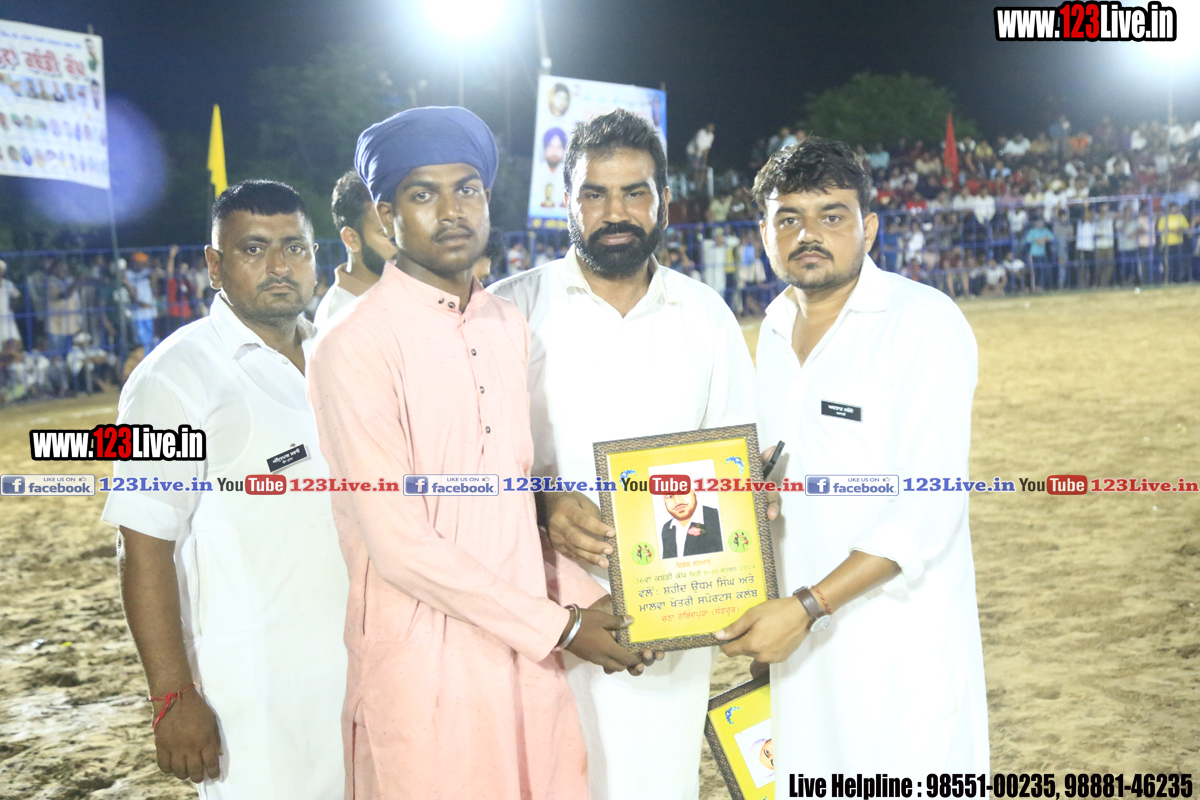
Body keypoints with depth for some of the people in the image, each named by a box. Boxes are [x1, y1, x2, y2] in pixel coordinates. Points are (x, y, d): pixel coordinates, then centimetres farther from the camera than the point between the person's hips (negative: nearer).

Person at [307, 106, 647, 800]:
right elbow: (400, 546, -17)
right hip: (426, 665, -6)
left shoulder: (509, 327, 10)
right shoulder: (356, 346, -13)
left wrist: (585, 597, 5)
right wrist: (557, 627, -11)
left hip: (528, 656, 6)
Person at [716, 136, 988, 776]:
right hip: (800, 630, 6)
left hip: (903, 646, -6)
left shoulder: (927, 324, -12)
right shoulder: (776, 327, 10)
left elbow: (926, 509, -19)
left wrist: (808, 606, -22)